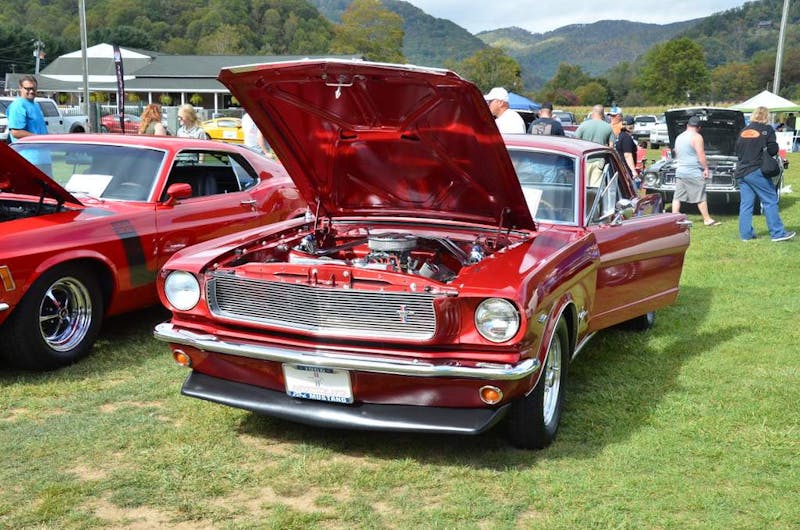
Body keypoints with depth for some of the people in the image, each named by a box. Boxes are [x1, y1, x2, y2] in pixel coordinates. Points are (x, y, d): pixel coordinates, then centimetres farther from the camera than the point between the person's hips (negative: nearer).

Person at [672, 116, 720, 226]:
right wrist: (706, 168, -9)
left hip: (680, 171, 7)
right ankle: (707, 219, 8)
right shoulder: (696, 137, -10)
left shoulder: (679, 137, 13)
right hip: (694, 172, -7)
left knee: (677, 197, 6)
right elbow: (701, 155, -15)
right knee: (700, 197, 1)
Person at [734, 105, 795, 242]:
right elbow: (773, 150, -9)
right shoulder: (767, 130, -5)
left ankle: (746, 234, 9)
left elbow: (736, 150, 15)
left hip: (741, 172, 6)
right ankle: (777, 233, 0)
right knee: (770, 201, 0)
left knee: (746, 204, 8)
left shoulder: (744, 131, 11)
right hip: (756, 172, -6)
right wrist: (764, 153, 10)